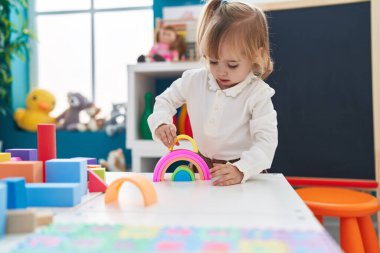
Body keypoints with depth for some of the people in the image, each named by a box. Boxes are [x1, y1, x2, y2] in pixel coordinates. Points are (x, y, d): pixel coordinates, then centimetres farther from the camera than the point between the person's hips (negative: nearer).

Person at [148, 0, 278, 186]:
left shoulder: (259, 94, -13)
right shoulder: (194, 80, -2)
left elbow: (266, 142, -18)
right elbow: (165, 100, 13)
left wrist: (241, 170, -34)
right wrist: (161, 124, -8)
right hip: (200, 168, 2)